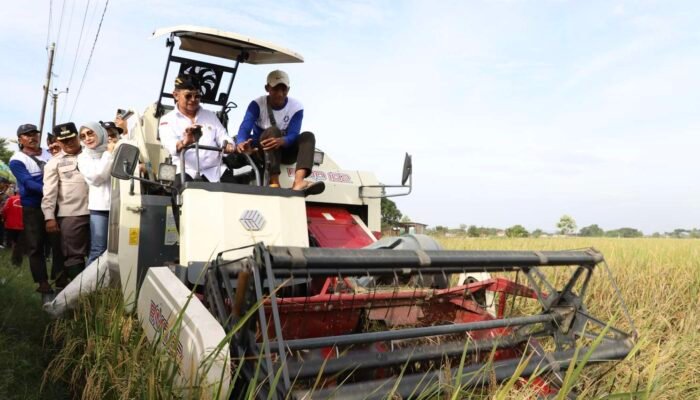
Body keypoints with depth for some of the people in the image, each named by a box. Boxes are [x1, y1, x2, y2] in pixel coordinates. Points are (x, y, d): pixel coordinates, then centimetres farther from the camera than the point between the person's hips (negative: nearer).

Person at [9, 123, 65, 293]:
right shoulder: (17, 160, -3)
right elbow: (28, 183, -17)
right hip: (32, 208, -3)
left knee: (59, 242, 2)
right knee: (35, 246, 2)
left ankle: (60, 276, 11)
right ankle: (42, 281, 9)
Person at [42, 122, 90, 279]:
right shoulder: (54, 163, 5)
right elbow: (49, 192, -1)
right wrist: (49, 217, -7)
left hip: (94, 211, 3)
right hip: (70, 215, -2)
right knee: (74, 254, 0)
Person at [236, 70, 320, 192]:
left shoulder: (296, 107, -11)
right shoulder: (257, 104, -14)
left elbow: (293, 135, -23)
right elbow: (245, 128, -28)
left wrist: (281, 141, -47)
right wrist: (241, 142, -53)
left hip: (285, 150, 2)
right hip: (261, 150, -2)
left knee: (308, 136, -25)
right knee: (273, 131, -33)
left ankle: (298, 182, -49)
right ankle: (274, 182, -45)